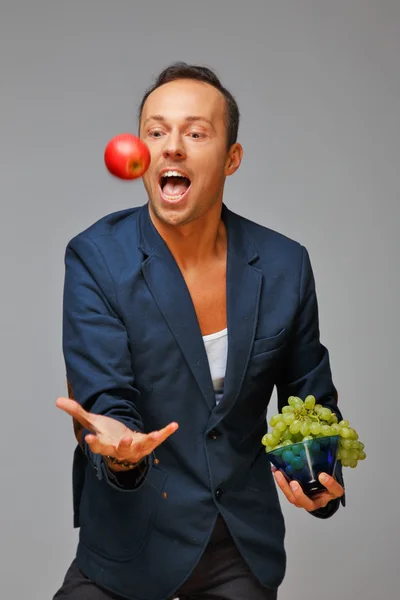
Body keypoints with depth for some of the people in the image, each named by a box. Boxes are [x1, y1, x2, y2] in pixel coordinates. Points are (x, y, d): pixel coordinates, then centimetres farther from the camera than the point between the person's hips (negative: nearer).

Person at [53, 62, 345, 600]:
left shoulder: (285, 265, -6)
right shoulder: (96, 258, -13)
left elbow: (311, 397, 5)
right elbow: (106, 401, -18)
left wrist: (323, 476, -15)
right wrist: (115, 448, -41)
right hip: (132, 539, -2)